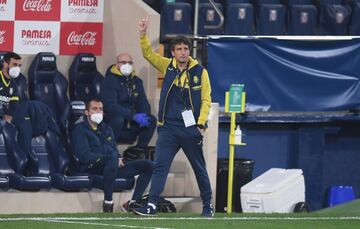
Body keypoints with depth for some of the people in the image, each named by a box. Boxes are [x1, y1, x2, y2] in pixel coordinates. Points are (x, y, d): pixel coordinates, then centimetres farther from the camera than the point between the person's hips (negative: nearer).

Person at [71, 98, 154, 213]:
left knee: (148, 165, -4)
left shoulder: (106, 129, 25)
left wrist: (118, 160, -3)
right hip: (91, 168, -8)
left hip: (112, 167, 8)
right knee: (112, 160, -41)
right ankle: (108, 202, -36)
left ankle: (134, 202, -10)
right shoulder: (80, 130, 1)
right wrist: (112, 158, -16)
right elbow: (85, 156, -12)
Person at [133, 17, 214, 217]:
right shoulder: (168, 66, 6)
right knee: (160, 165, -9)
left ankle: (208, 206, 22)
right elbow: (148, 54, 5)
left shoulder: (200, 72, -2)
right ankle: (152, 205, -12)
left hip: (191, 129, -2)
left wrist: (201, 123, -11)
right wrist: (143, 35, -10)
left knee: (200, 168, 10)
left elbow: (206, 100, -2)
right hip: (168, 127, 2)